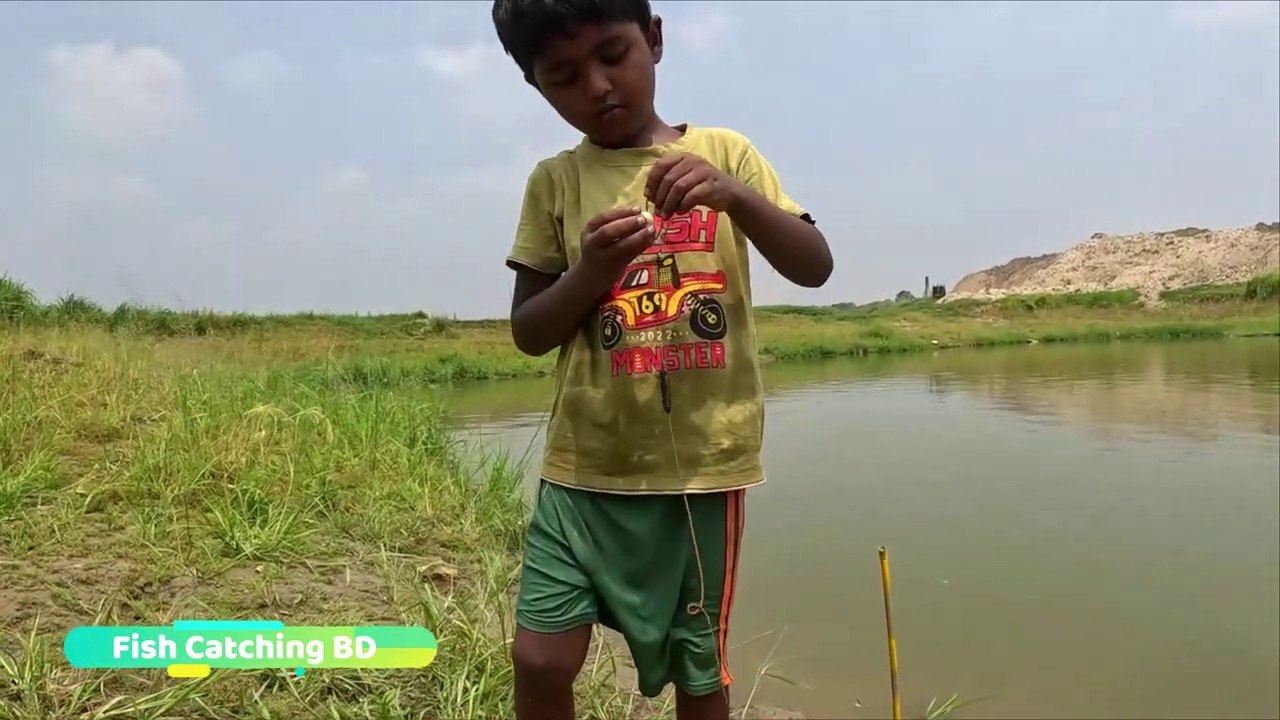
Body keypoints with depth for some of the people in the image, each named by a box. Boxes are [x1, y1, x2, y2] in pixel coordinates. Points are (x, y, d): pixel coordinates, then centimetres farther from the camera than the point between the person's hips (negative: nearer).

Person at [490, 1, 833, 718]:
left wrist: (737, 196, -21)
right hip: (587, 466, 1)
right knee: (540, 660, 0)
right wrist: (590, 271, -16)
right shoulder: (554, 181, 4)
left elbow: (815, 267, -4)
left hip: (704, 462, 0)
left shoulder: (722, 152, 3)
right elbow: (528, 332, 4)